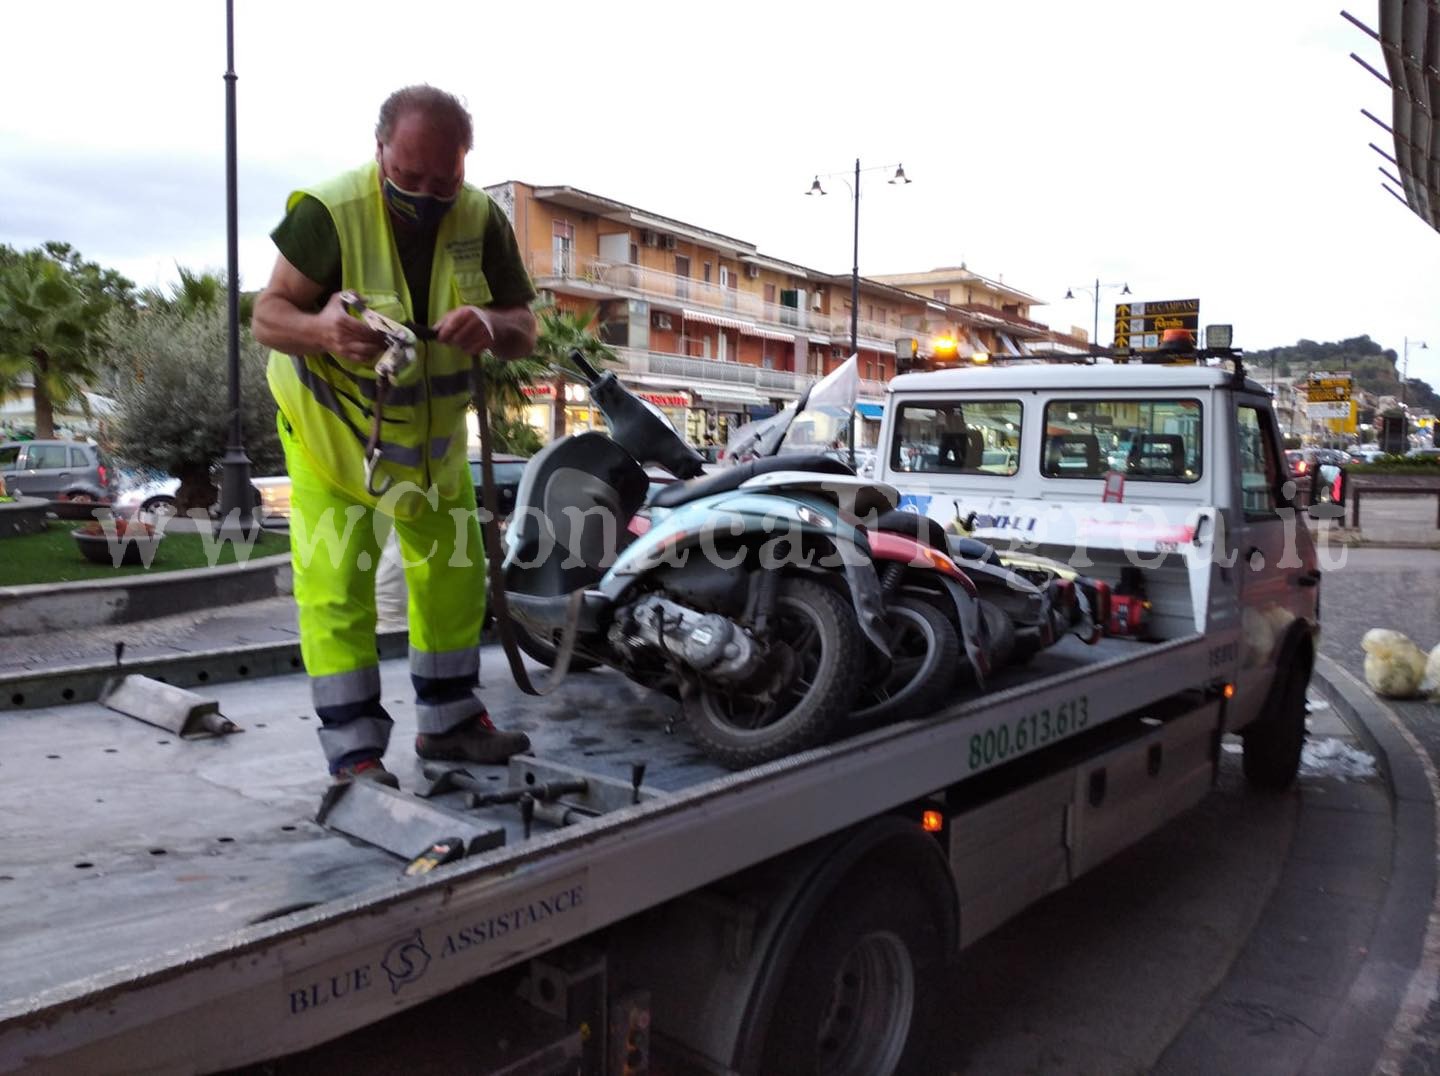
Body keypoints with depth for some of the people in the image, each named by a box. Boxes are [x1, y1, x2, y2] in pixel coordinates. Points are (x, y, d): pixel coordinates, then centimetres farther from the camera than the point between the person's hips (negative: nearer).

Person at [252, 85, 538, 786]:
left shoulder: (481, 220, -10)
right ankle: (353, 749, 0)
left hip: (433, 437, 5)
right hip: (332, 432, -4)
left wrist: (490, 325, -33)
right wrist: (319, 328, -44)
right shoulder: (328, 211, -22)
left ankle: (448, 721, 26)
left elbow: (524, 330, -9)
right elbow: (268, 314, -20)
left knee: (454, 577, 10)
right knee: (336, 587, -11)